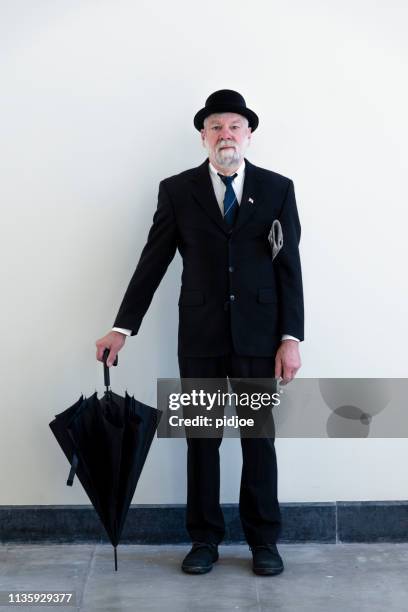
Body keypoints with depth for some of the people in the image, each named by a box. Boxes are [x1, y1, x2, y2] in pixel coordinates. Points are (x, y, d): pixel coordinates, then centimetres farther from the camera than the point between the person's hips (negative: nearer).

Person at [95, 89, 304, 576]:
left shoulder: (277, 189, 3)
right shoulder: (177, 190, 3)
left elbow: (289, 267, 1)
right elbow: (152, 263, 4)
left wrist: (291, 338, -5)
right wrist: (123, 327, 1)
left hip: (258, 334, 0)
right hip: (200, 335, 1)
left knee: (259, 438, 7)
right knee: (202, 439, 8)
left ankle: (263, 540, 20)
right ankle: (204, 539, 21)